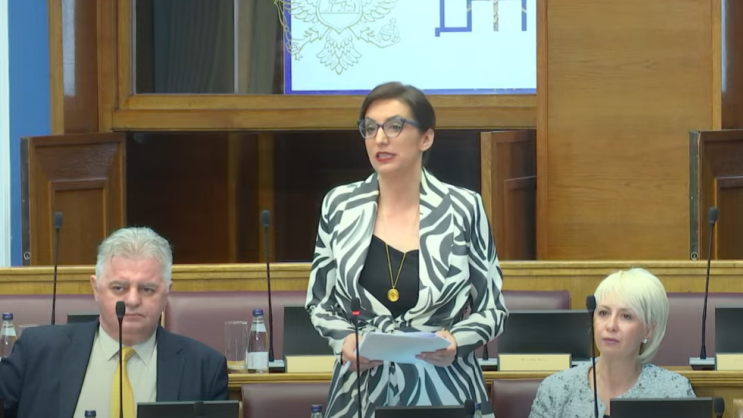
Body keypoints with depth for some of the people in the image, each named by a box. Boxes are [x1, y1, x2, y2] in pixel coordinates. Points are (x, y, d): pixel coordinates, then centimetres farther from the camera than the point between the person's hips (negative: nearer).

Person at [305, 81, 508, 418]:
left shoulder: (463, 209, -3)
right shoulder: (339, 207, 2)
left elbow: (492, 309, 3)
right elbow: (320, 302, 10)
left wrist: (457, 340, -16)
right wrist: (344, 339, -10)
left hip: (442, 391, -1)